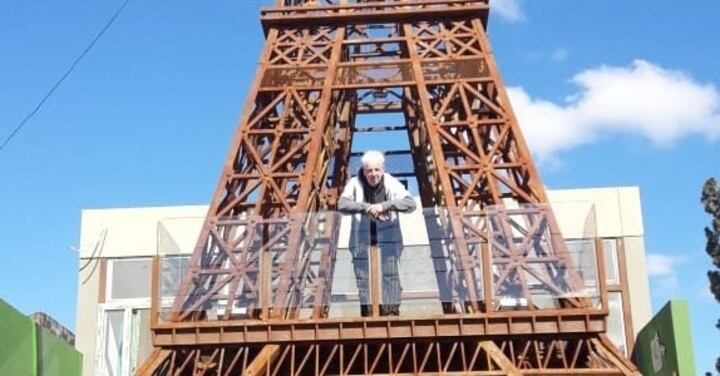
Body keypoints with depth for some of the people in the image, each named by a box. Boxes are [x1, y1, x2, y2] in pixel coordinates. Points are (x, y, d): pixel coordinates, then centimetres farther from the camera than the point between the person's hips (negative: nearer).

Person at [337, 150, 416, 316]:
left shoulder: (391, 183, -14)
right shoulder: (355, 183, -12)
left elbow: (410, 203, -24)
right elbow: (342, 205, -24)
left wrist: (384, 205, -36)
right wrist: (367, 207, -36)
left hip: (387, 233, -1)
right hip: (362, 234, 1)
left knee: (390, 273, -6)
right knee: (362, 273, 7)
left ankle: (391, 309, 1)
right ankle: (366, 311, 19)